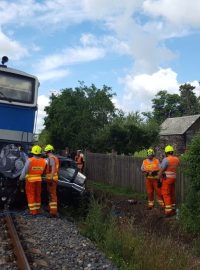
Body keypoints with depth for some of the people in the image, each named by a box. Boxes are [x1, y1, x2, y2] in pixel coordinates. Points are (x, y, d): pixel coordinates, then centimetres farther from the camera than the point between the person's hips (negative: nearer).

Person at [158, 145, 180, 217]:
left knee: (166, 194, -3)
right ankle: (173, 209, 24)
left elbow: (161, 170, -17)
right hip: (173, 178, 7)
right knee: (172, 194, 16)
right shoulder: (177, 159, 6)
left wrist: (159, 179, -7)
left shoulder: (166, 159, -15)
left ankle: (168, 211, -5)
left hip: (166, 178, -7)